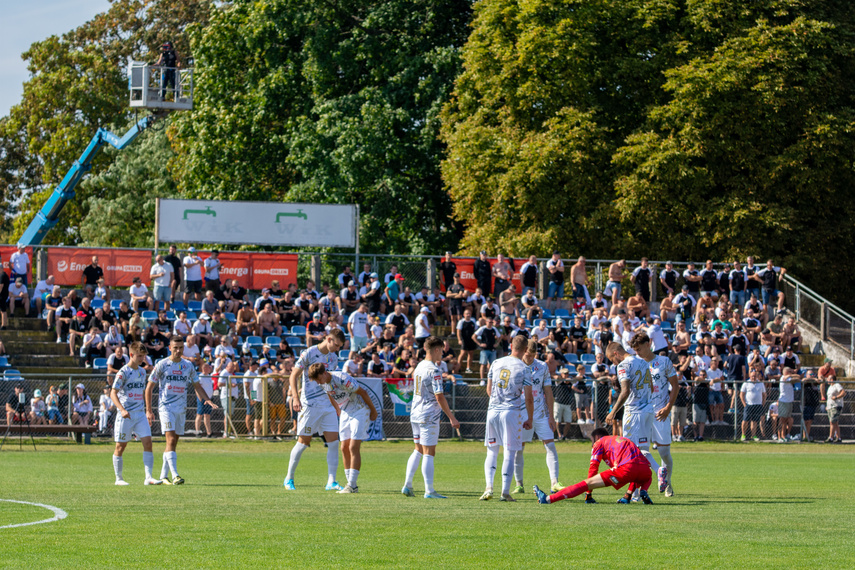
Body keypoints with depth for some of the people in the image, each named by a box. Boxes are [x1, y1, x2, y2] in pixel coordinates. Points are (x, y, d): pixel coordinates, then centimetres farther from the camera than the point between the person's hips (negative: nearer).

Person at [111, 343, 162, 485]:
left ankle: (148, 477, -10)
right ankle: (118, 478, 14)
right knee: (120, 446, 3)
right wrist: (122, 409, -27)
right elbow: (113, 393, -13)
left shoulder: (142, 372, 12)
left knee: (148, 442, -8)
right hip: (126, 415, -5)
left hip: (140, 414, 5)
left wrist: (147, 412, 22)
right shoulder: (123, 372, -8)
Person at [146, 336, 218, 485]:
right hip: (166, 407, -5)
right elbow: (149, 388, 1)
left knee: (173, 443, 7)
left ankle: (163, 476, 16)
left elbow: (197, 386, 18)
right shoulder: (162, 365, -3)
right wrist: (149, 410, -4)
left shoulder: (188, 366, 9)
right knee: (171, 440, -17)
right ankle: (175, 475, -25)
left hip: (181, 409, 5)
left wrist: (207, 400, 1)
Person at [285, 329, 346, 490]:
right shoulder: (309, 354, -8)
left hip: (328, 405, 6)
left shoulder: (333, 357, 11)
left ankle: (331, 482, -2)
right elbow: (293, 376, -7)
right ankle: (289, 478, 13)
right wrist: (295, 397, -17)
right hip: (310, 405, -6)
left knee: (334, 443, -3)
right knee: (303, 442, -1)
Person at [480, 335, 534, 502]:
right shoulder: (524, 369, -6)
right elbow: (528, 398, -6)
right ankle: (505, 492, -3)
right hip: (511, 412, -4)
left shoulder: (496, 363, 7)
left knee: (492, 451, 13)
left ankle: (489, 487, -1)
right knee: (510, 453, 1)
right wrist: (530, 419, 5)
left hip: (493, 411, 4)